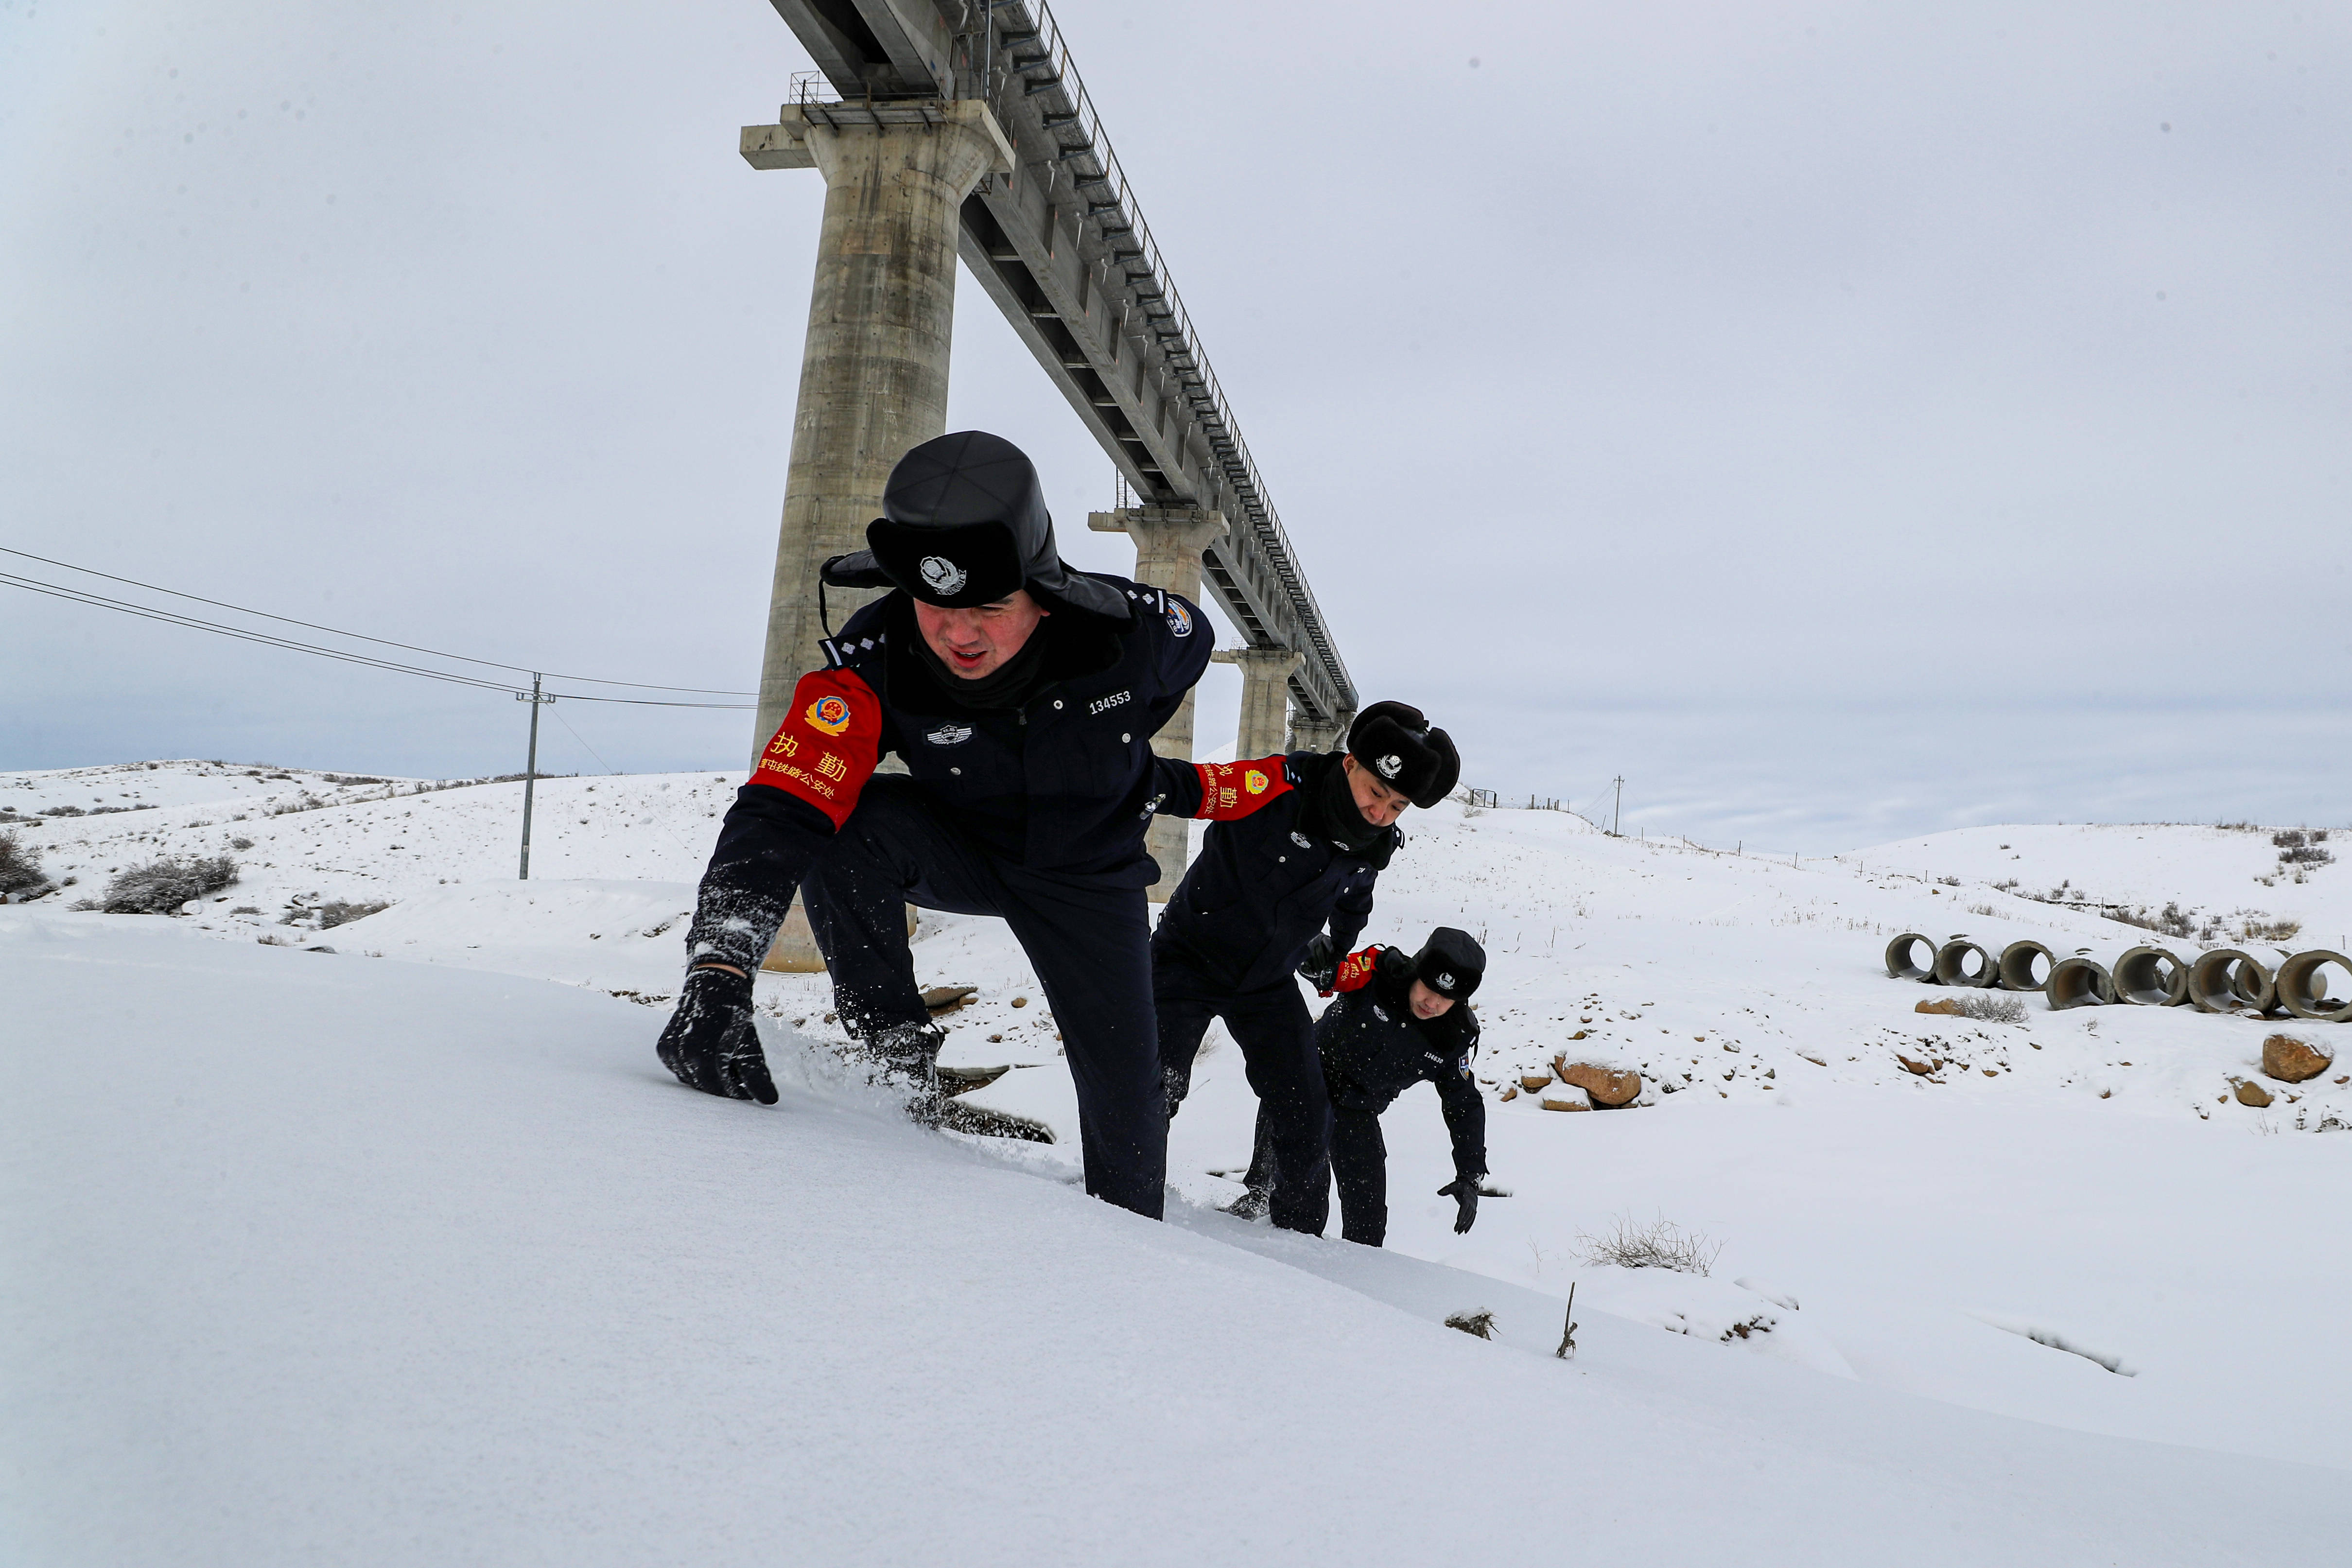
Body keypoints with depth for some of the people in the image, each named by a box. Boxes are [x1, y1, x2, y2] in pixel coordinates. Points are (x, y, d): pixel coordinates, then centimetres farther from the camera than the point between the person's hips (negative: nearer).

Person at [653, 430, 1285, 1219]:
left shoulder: (1134, 630, -31)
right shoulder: (873, 661, -32)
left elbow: (1191, 640, -5)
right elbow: (778, 812, -40)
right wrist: (716, 976, -53)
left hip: (1089, 877, 0)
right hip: (962, 851, 0)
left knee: (1125, 1098, 1)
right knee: (840, 822, -32)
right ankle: (896, 1056, -16)